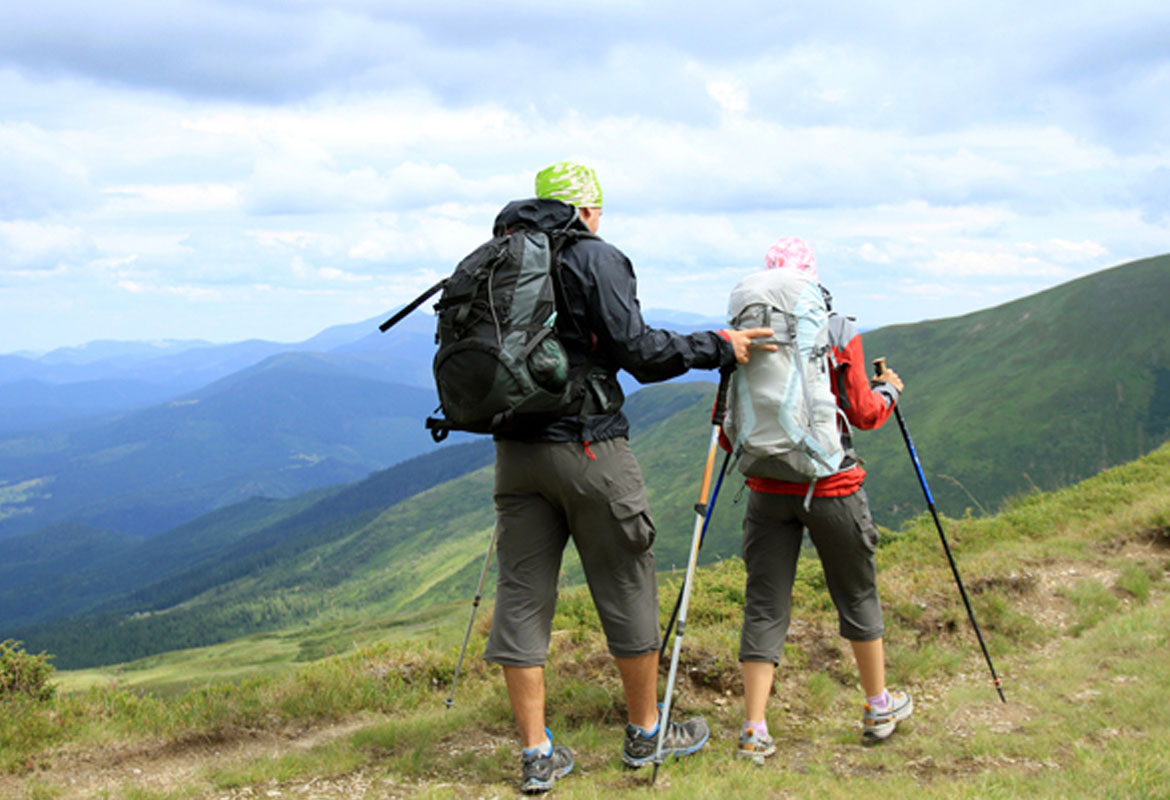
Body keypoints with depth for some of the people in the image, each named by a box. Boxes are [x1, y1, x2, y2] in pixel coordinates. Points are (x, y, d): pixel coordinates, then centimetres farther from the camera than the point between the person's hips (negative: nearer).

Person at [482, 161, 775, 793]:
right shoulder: (595, 259, -6)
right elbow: (637, 350, -12)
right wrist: (717, 346, -2)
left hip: (515, 451, 6)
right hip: (589, 451, -5)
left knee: (521, 597, 6)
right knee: (627, 591, 9)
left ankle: (537, 756, 11)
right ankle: (646, 733, 23)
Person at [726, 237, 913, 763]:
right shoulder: (839, 332, -6)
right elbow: (864, 413, -4)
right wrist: (888, 391, 17)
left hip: (767, 491, 1)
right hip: (833, 486, -1)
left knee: (764, 605, 5)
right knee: (856, 594, 16)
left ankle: (754, 731, 0)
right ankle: (879, 707, 31)